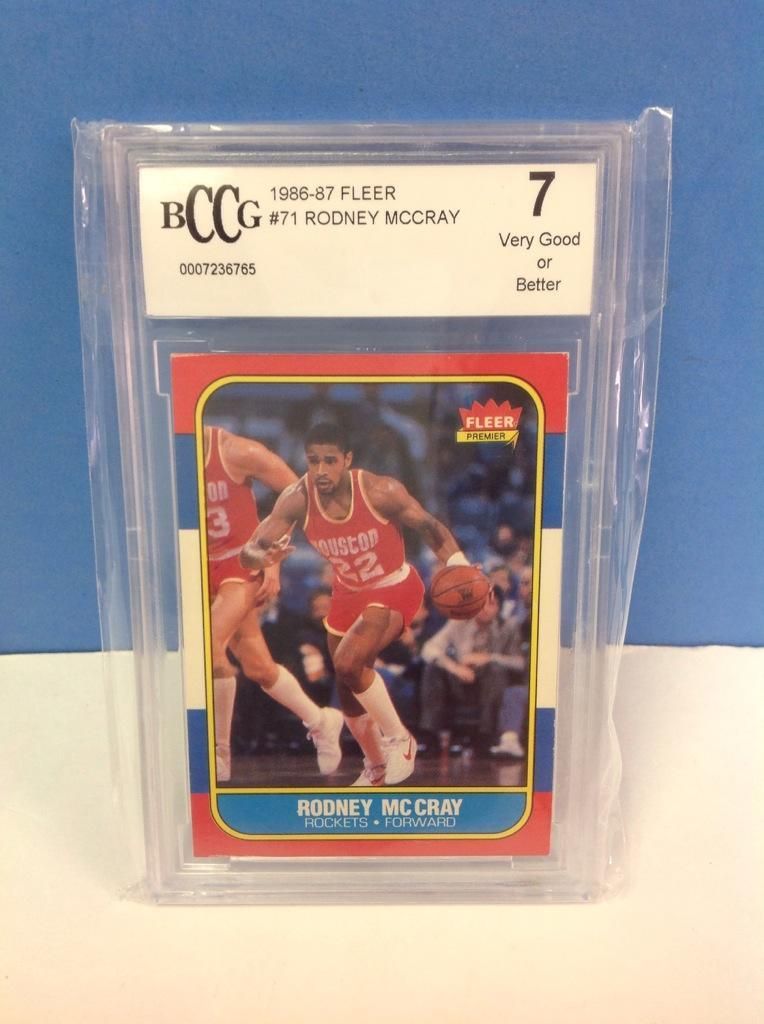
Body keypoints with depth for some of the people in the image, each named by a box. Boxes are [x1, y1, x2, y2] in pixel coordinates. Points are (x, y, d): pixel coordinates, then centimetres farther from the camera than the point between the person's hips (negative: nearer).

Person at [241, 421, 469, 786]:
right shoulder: (297, 499, -20)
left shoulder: (380, 491, -27)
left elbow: (431, 528, -15)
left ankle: (398, 738, 1)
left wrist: (462, 572, -29)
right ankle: (375, 768, 41)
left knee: (349, 664, -27)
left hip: (395, 588, -5)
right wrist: (264, 557, -44)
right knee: (347, 690, 14)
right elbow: (248, 552, -20)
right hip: (348, 593, 5)